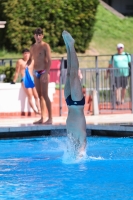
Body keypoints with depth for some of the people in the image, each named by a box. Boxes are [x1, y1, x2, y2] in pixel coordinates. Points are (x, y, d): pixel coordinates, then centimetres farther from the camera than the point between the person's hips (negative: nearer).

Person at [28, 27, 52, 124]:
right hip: (36, 73, 7)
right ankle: (42, 118, 10)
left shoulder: (45, 46, -6)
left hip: (43, 72, -7)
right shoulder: (33, 47, 13)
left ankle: (50, 118, -10)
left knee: (45, 95, -11)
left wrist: (46, 73, -22)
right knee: (40, 95, 7)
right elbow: (31, 59, 23)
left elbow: (49, 60, -13)